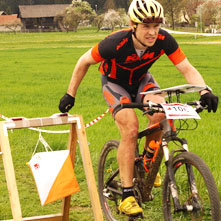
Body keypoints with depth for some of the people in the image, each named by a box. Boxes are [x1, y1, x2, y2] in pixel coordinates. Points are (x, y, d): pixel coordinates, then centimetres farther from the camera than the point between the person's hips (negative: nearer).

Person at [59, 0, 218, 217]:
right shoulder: (115, 44, -35)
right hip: (114, 83, -3)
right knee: (130, 129, -25)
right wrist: (70, 94, -11)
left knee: (159, 111, -27)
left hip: (141, 80, 3)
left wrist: (205, 92, -43)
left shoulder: (163, 40, -27)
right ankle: (127, 196, -19)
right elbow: (84, 62, -18)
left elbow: (187, 69, -25)